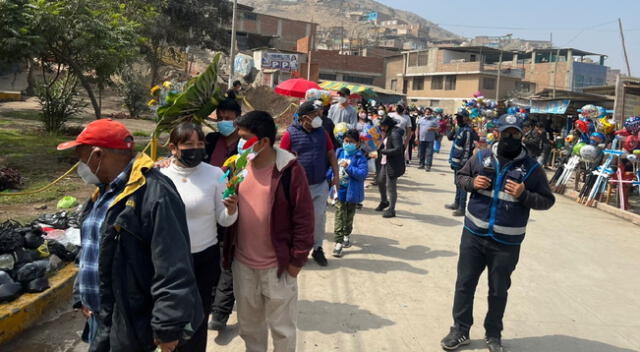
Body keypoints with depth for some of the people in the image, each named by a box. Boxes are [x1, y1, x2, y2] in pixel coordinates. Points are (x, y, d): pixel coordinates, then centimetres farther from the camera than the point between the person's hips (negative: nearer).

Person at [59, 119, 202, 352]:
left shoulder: (154, 193, -24)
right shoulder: (104, 190, 9)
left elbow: (172, 269, -27)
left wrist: (168, 327, -25)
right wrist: (81, 295, 20)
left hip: (129, 327, -9)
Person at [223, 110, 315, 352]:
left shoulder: (290, 169, -15)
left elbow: (304, 218, -12)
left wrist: (296, 260, -11)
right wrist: (227, 249, 3)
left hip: (278, 265, -4)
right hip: (242, 263, 5)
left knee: (282, 327, 13)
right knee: (249, 324, 22)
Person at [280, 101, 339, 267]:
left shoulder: (322, 132, 5)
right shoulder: (290, 134, -8)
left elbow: (331, 154, 11)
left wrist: (336, 175, 5)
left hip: (320, 185, 3)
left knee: (319, 217, 8)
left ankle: (317, 248, 24)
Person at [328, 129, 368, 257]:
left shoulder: (360, 157, -11)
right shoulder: (339, 153, 2)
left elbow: (363, 174, -23)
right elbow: (331, 168, 14)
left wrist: (348, 167, -27)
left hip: (352, 193, -2)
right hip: (339, 191, 2)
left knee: (349, 217, 17)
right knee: (339, 218, -2)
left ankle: (346, 235, 39)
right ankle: (338, 242, 0)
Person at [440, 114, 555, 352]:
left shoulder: (532, 168, -3)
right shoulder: (481, 157, 2)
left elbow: (547, 200, 0)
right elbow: (460, 176, 15)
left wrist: (523, 195, -18)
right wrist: (472, 183, -8)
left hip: (506, 242, -1)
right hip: (473, 235, 2)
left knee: (498, 290, 12)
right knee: (465, 283, 10)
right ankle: (460, 331, 26)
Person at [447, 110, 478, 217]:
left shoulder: (467, 131, -18)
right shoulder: (460, 129, 13)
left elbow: (467, 148, -21)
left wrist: (464, 161, -22)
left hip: (462, 163, -10)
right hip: (456, 162, 10)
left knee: (462, 185, -5)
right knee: (458, 184, 19)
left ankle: (462, 208, 0)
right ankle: (456, 204, 32)